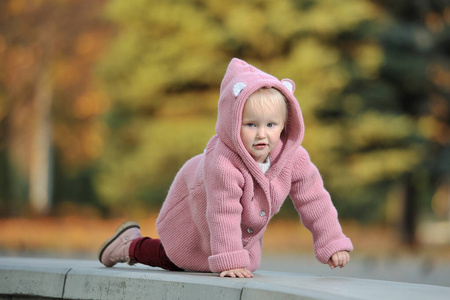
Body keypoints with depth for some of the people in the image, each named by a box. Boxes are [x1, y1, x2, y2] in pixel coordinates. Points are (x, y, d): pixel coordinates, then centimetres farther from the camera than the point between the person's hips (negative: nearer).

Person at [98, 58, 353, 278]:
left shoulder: (294, 158, -29)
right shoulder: (223, 164, -47)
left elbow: (314, 200, -17)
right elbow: (223, 214, -44)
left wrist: (333, 244, -15)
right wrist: (230, 261, -44)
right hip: (195, 212, -6)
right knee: (182, 259, 11)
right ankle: (132, 245, 37)